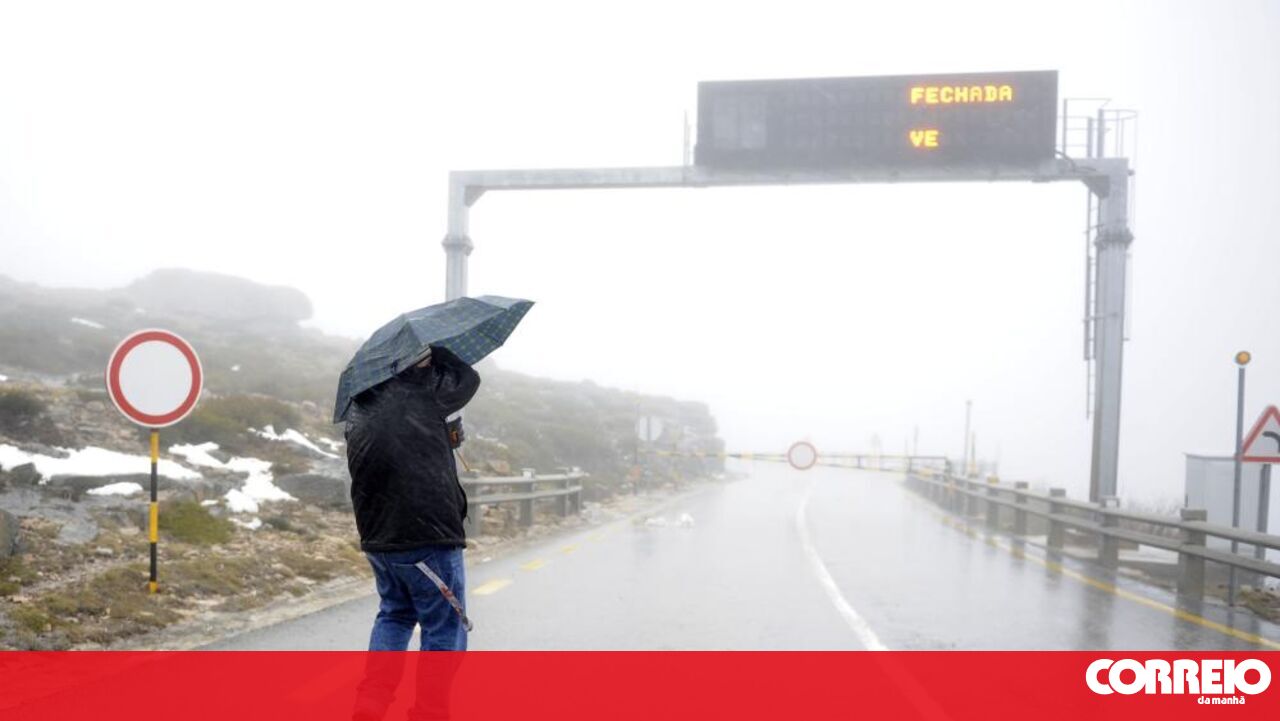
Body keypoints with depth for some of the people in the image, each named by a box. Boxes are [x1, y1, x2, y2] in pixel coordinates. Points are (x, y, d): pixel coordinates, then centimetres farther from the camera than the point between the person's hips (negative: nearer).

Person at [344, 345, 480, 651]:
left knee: (394, 614, 26)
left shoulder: (356, 411, 9)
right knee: (445, 627, 4)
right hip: (429, 536, -7)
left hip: (377, 537, 7)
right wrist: (433, 352, 15)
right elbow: (468, 377, 5)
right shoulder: (420, 391, -10)